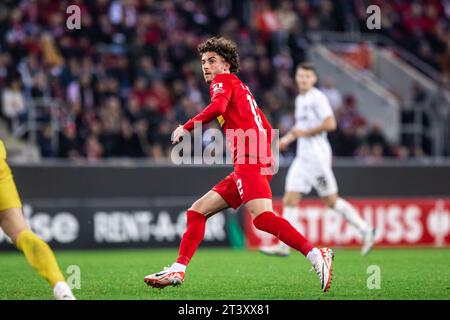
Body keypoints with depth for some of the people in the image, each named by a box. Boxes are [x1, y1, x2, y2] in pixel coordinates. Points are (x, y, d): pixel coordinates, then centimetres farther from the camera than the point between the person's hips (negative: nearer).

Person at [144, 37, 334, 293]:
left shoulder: (224, 80, 5)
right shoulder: (242, 89, 31)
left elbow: (218, 107, -17)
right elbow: (268, 130, 31)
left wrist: (186, 128, -12)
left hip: (249, 161, -10)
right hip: (246, 166, 10)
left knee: (262, 217, -28)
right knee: (197, 212, 12)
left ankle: (317, 256, -37)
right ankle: (178, 270, 11)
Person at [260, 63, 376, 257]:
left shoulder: (317, 98, -11)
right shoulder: (300, 99, 16)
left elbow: (330, 124, -20)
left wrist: (305, 132, -16)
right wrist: (288, 138, 15)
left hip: (317, 155, -8)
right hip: (302, 157, 8)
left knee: (331, 201, -2)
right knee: (290, 200, 0)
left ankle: (366, 230, 10)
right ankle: (284, 246, 0)